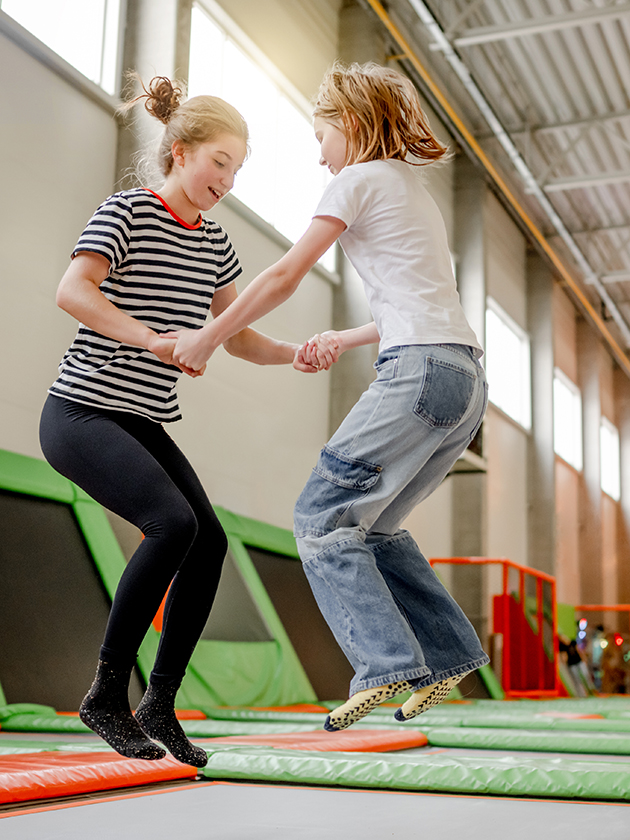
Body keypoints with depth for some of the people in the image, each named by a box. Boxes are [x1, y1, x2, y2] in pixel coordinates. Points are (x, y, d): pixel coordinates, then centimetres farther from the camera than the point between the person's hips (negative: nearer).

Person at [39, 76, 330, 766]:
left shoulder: (212, 243, 14)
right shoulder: (126, 212, -8)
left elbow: (236, 336, 15)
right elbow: (71, 292, -22)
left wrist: (294, 355, -3)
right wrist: (153, 339, -33)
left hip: (145, 424, 7)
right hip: (81, 411, -7)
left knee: (210, 540, -11)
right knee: (174, 523, -26)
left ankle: (159, 704, 1)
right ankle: (106, 693, -12)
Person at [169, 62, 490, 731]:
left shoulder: (359, 180, 3)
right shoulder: (416, 192, 28)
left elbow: (284, 277, 0)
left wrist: (207, 338, 8)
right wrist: (342, 341, 27)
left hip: (420, 372, -9)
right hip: (466, 378, 9)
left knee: (322, 516, -5)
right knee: (371, 522, 15)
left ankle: (387, 663, -14)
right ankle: (446, 656, 13)